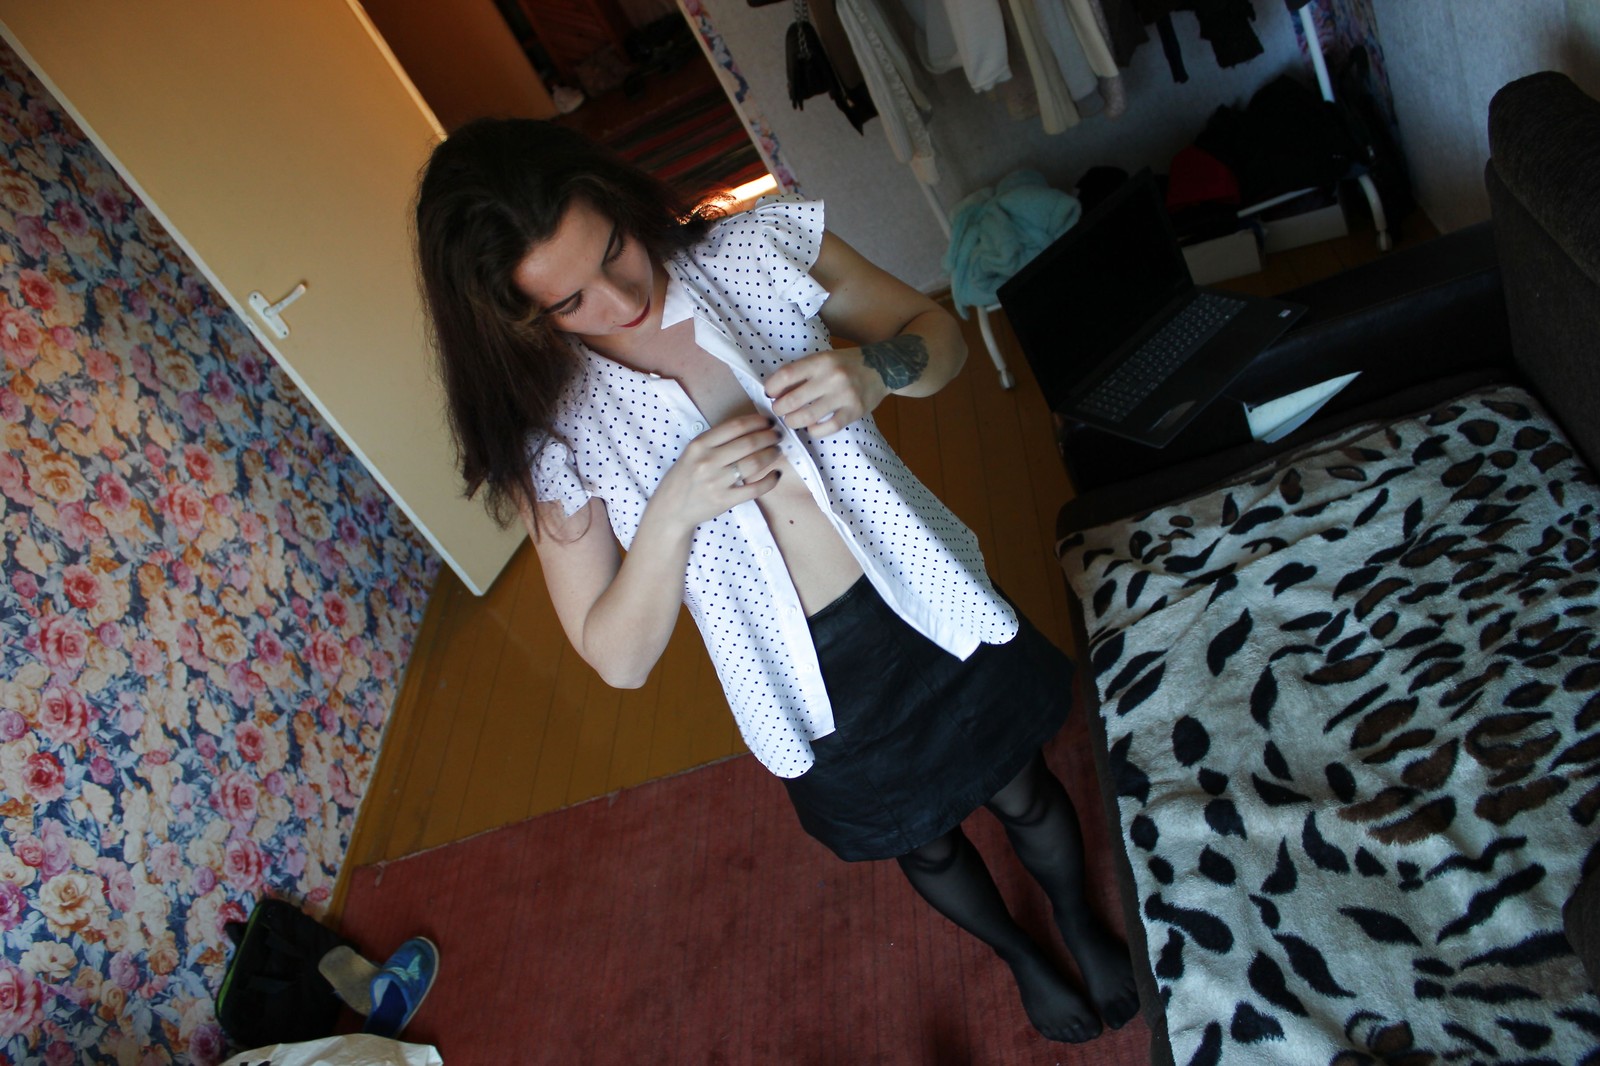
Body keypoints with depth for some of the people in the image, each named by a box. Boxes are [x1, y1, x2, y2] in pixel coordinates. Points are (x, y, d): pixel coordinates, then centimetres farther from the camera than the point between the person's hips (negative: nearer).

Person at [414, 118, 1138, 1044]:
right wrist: (673, 508, -30)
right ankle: (1019, 954, 62)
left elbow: (939, 334, -2)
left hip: (929, 606, 1)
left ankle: (1083, 925, 62)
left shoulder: (759, 248, -14)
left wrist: (874, 368, -25)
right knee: (925, 841, 26)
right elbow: (618, 658, -13)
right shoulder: (551, 433, -16)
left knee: (1023, 792, 25)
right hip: (819, 689, 0)